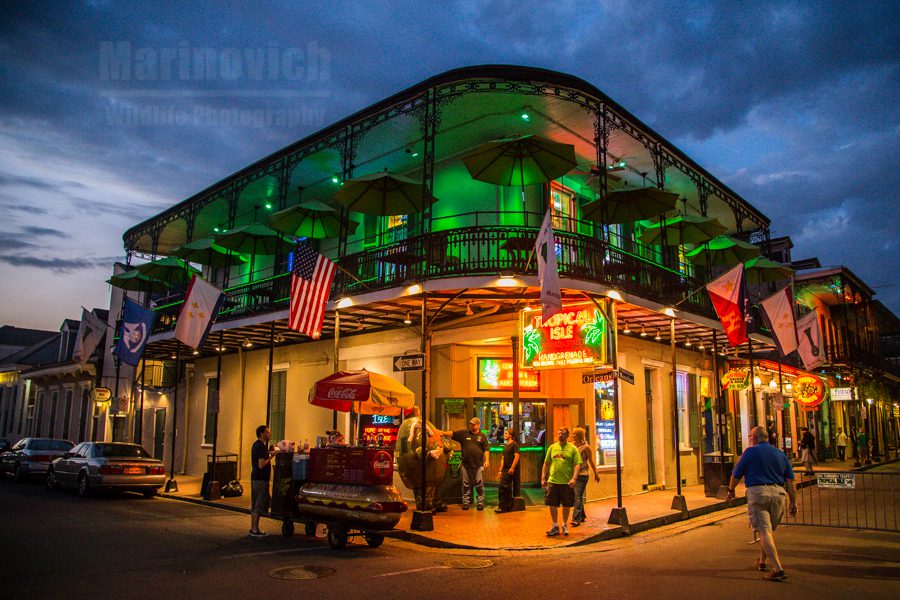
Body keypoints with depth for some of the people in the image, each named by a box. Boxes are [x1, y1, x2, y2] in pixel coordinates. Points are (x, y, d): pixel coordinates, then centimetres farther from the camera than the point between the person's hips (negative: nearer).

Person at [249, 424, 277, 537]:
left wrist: (268, 452, 13)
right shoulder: (262, 446, -17)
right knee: (260, 504, -4)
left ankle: (253, 528, 21)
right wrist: (271, 456, -13)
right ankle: (255, 530, 0)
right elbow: (261, 465, -23)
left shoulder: (256, 444, 13)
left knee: (254, 504, 14)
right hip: (261, 479, -10)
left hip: (255, 477, 10)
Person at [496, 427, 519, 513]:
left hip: (511, 470, -9)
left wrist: (512, 468, -23)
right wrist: (500, 470, 18)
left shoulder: (514, 444, -7)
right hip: (505, 469, 9)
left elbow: (517, 456, -16)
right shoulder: (505, 445, 19)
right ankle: (508, 507, 16)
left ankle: (503, 507, -8)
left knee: (503, 487, -12)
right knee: (507, 489, 10)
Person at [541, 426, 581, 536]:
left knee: (566, 505, 8)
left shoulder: (572, 448, -1)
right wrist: (543, 478, 6)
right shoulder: (552, 447, 8)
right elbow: (546, 463, 11)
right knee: (552, 504, 4)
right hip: (553, 481, 2)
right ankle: (555, 526, 19)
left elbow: (577, 465, -7)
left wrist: (574, 478, -19)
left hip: (567, 482, -2)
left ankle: (564, 525, 28)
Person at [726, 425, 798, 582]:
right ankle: (762, 561, 35)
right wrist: (793, 502, 13)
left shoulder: (751, 451, 1)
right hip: (778, 493, 6)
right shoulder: (780, 454, 15)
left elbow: (736, 475, 4)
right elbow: (790, 480, 10)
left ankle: (778, 568, -15)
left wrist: (731, 490, 20)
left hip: (758, 492, -6)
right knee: (770, 530, 20)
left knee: (764, 531, -6)